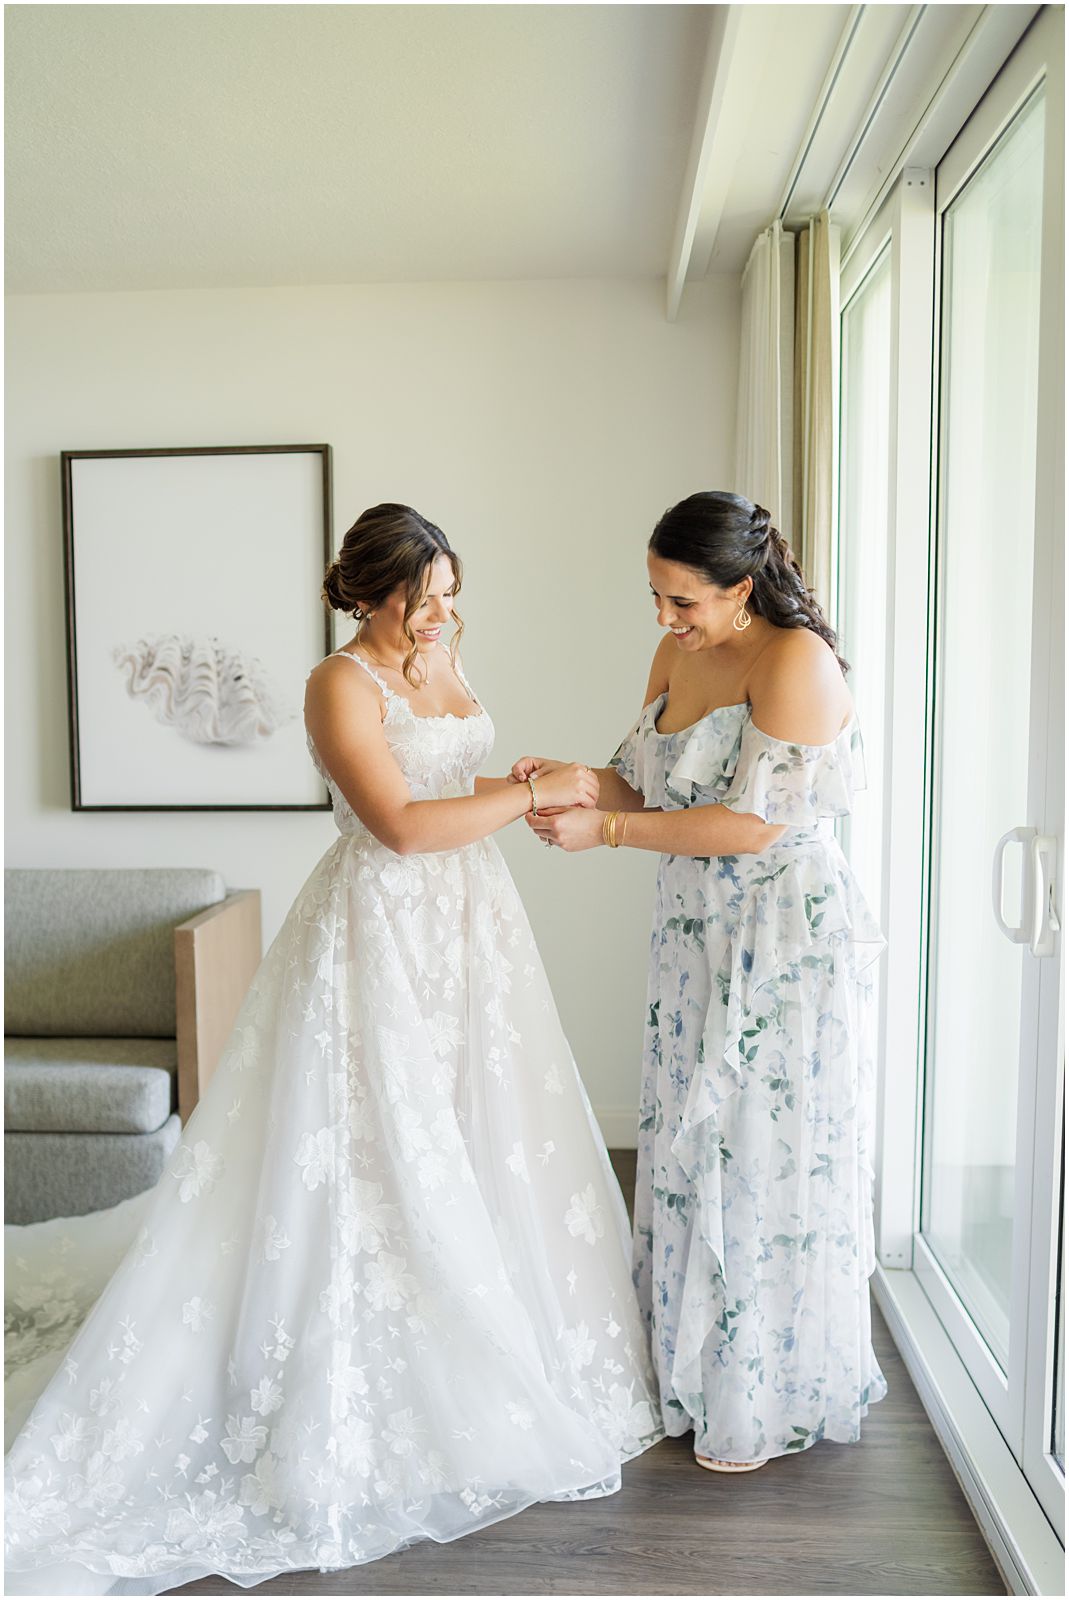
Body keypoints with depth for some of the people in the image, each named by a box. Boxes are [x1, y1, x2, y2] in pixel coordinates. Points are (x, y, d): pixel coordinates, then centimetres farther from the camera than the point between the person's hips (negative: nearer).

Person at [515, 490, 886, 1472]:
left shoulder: (796, 660, -16)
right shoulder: (679, 654, 7)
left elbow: (752, 823, -22)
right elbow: (643, 783, 13)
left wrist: (603, 830, -20)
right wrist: (567, 779, -6)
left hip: (786, 945, -7)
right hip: (698, 939, 8)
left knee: (768, 1160, 4)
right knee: (690, 1153, 14)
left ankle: (771, 1405, 24)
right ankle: (697, 1375, 33)